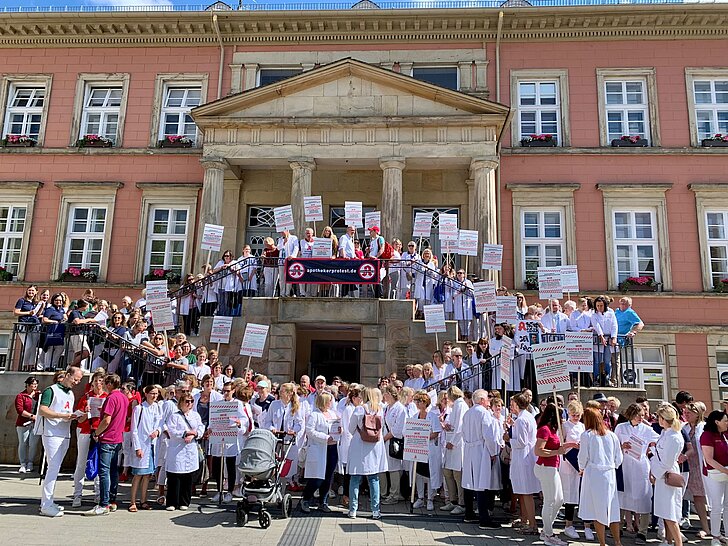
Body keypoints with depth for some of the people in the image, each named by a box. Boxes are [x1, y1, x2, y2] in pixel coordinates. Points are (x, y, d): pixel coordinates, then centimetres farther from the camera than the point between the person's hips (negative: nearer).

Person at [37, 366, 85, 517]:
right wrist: (63, 415, -21)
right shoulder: (51, 390, -5)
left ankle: (48, 501, 16)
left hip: (65, 435, 8)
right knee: (53, 468, -10)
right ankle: (46, 505, -6)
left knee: (54, 469, 10)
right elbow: (42, 410, -14)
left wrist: (77, 417, 4)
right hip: (52, 434, -8)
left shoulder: (71, 394, 20)